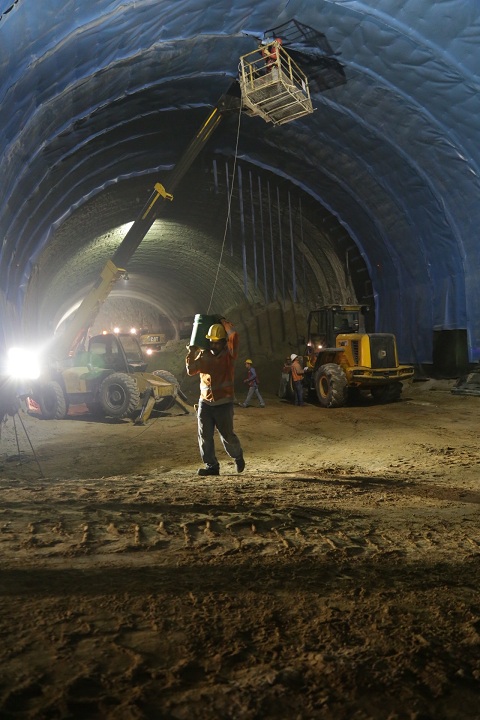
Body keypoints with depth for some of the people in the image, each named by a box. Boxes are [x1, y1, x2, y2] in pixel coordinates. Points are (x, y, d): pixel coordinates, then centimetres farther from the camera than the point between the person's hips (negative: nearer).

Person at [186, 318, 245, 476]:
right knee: (204, 436, 2)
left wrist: (224, 322, -6)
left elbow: (233, 336, -20)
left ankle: (238, 457, 32)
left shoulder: (229, 354, -5)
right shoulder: (204, 355, 5)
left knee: (227, 435, 4)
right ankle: (211, 466, 13)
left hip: (224, 402, -4)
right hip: (205, 402, 4)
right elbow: (191, 370, 2)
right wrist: (191, 352, 3)